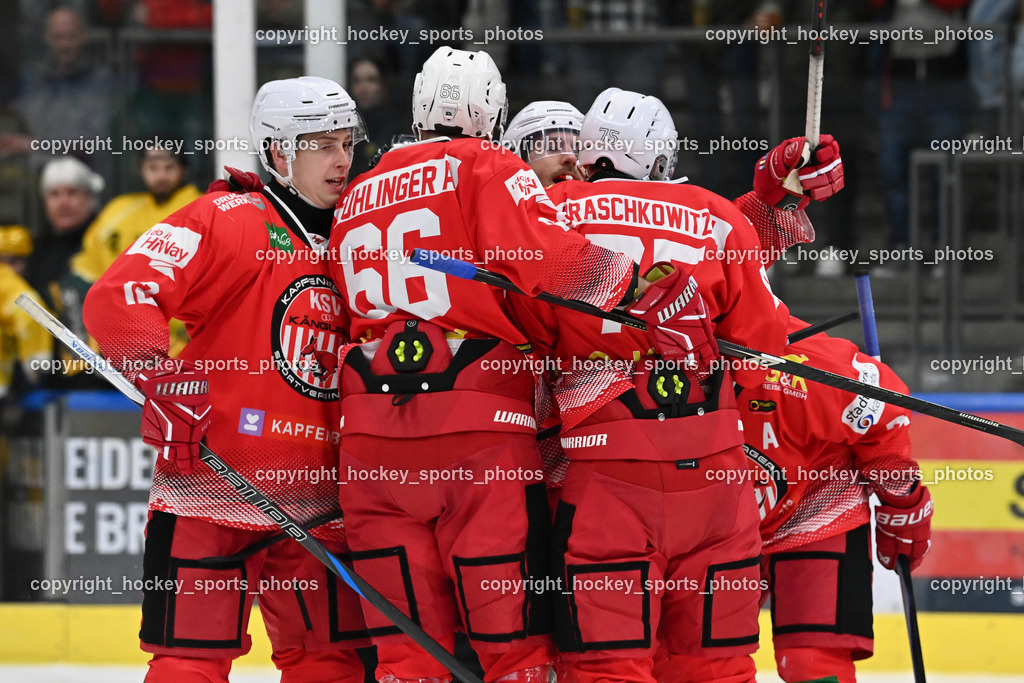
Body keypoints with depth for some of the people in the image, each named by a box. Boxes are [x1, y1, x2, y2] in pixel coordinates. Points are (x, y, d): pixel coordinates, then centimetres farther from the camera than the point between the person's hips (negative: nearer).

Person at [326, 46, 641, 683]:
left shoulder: (355, 200, 20)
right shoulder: (487, 167, 0)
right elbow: (549, 259, -14)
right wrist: (637, 281, -3)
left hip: (372, 431, 5)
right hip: (478, 426, -5)